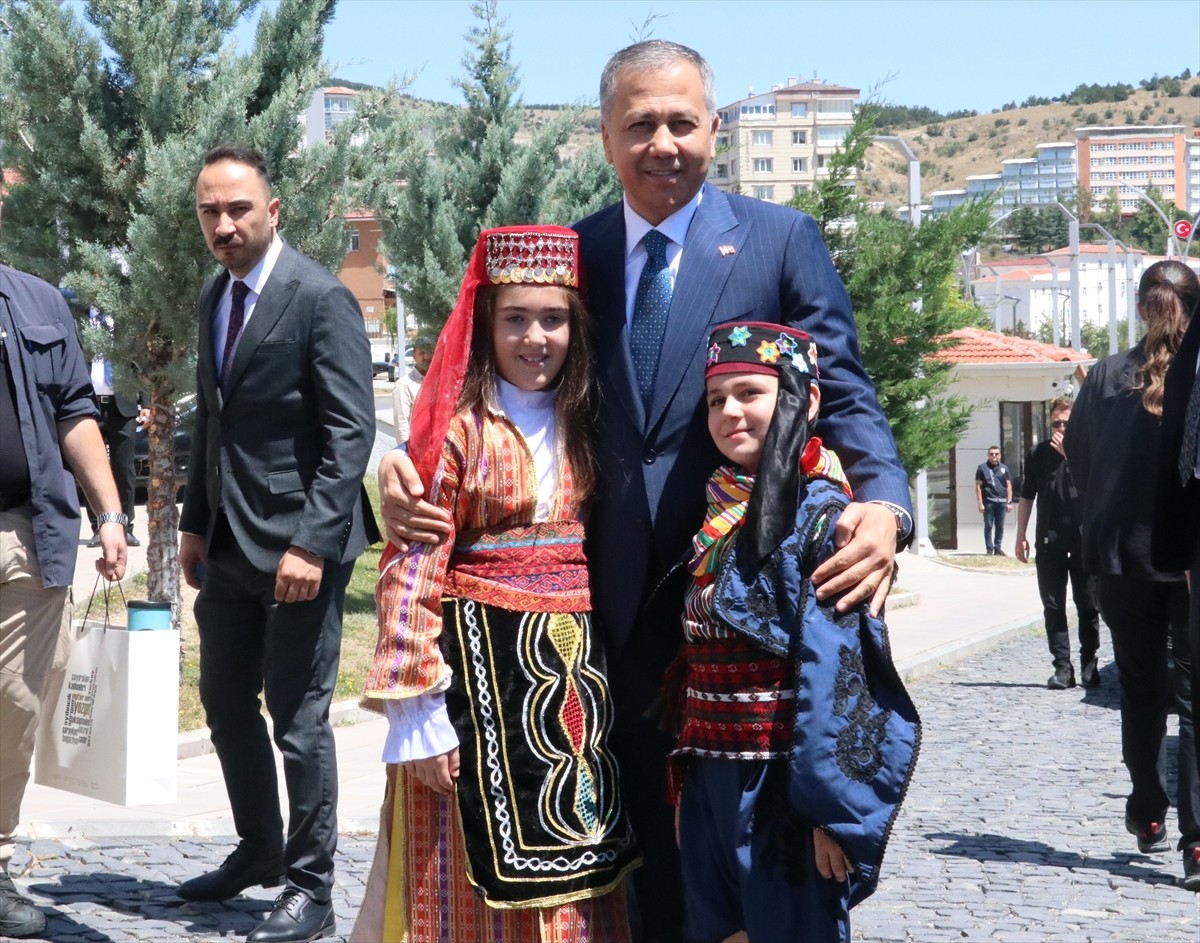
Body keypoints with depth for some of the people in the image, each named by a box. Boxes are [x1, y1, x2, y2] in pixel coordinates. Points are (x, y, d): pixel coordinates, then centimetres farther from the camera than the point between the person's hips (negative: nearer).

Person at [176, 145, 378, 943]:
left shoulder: (321, 299, -13)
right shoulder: (216, 296, 11)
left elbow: (352, 432, -17)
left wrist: (312, 543, -22)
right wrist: (196, 521, 14)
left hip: (298, 539, -8)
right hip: (229, 540, 8)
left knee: (298, 716, -1)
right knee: (225, 699, 16)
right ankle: (259, 849, 34)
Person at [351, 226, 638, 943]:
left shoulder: (585, 426, 9)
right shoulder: (457, 426, -7)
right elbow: (411, 569, -11)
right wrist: (417, 710, -16)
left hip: (575, 664, 5)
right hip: (479, 661, -5)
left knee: (569, 870, 8)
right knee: (477, 870, 0)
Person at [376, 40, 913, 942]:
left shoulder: (783, 240, -1)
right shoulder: (571, 254, 8)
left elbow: (843, 393, -5)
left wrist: (885, 503, -26)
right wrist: (409, 460, -13)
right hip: (625, 595, 3)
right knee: (650, 841, 13)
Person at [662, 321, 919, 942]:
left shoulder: (821, 517, -11)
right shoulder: (716, 521, 11)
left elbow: (839, 670, -17)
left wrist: (829, 806, -20)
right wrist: (683, 776, 13)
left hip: (783, 791, -7)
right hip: (708, 787, 7)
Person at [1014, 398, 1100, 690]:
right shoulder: (1039, 454, 6)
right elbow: (1027, 496, 11)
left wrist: (1070, 453, -19)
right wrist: (1021, 535, 7)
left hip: (1083, 538, -2)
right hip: (1049, 540, 2)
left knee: (1088, 605, 3)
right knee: (1053, 607, 1)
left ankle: (1089, 663, 14)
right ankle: (1062, 667, 5)